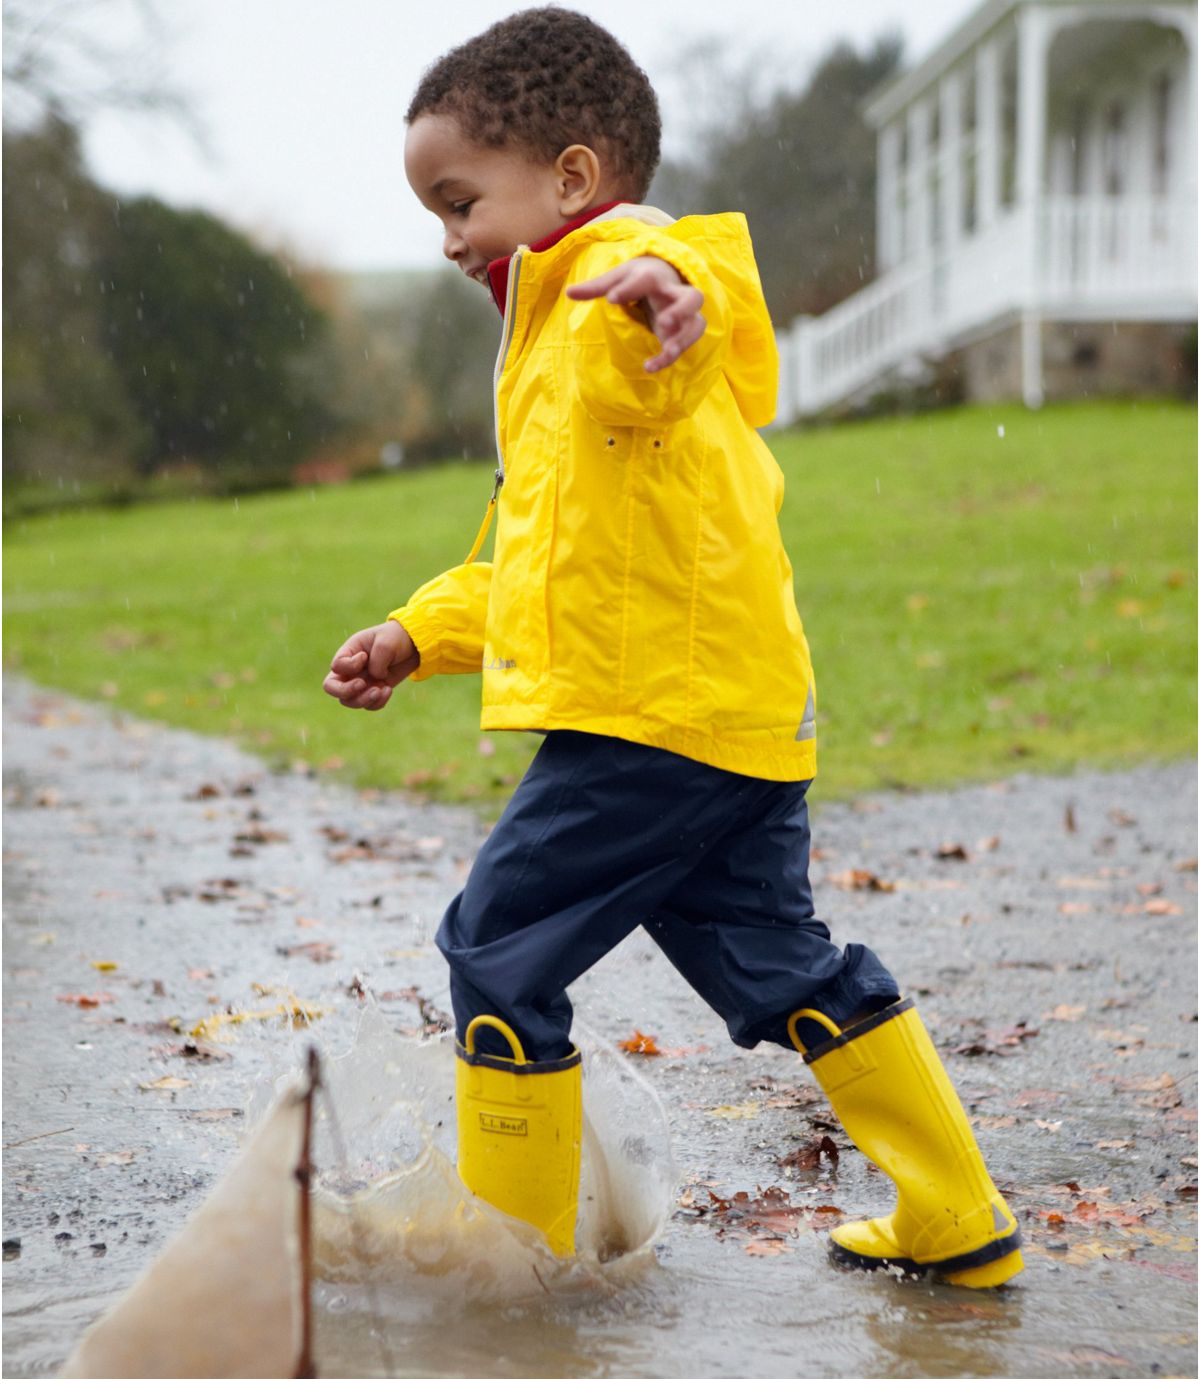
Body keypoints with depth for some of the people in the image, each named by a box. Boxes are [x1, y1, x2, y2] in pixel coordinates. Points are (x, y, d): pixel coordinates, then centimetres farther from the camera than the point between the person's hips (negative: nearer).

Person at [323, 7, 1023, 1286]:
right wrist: (417, 636, 26)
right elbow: (534, 559, 33)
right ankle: (957, 1221, 23)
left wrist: (660, 291, -59)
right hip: (743, 714, 11)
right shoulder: (561, 340, 27)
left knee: (497, 951, -2)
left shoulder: (621, 282, -8)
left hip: (654, 712, -11)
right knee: (774, 962, 16)